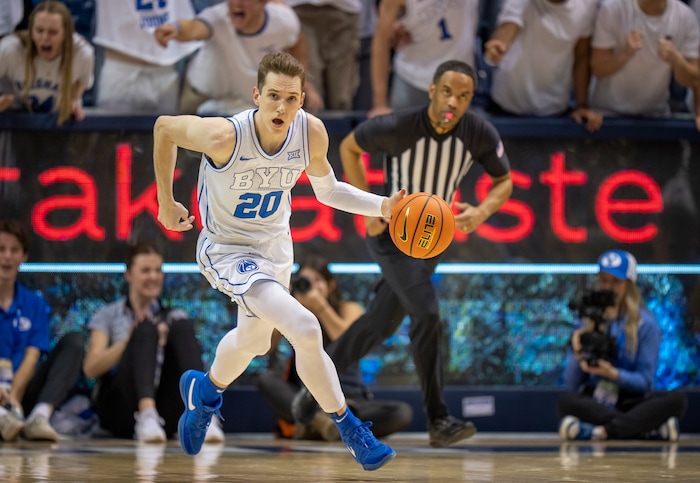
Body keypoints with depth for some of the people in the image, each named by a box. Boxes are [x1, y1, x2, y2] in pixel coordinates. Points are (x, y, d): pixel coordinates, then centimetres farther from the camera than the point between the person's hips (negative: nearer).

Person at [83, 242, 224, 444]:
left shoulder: (174, 317, 23)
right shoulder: (108, 315, 16)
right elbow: (91, 368, 1)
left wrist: (165, 341, -16)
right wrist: (129, 339, -13)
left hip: (163, 410, 2)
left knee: (182, 325, -18)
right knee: (146, 328, -25)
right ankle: (146, 417, -51)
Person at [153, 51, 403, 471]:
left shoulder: (312, 133, -19)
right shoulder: (225, 136, -33)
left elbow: (327, 190, 0)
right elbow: (164, 128, -14)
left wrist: (383, 206, -14)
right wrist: (166, 204, -5)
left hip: (275, 245, 6)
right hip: (226, 251, -6)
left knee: (253, 340, 29)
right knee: (305, 328, -24)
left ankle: (206, 391, 61)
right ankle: (349, 429, -5)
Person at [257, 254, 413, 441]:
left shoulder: (349, 310, 4)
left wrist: (321, 307, -27)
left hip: (350, 398, 0)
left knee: (402, 412, -29)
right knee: (267, 379, -29)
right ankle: (319, 420, -49)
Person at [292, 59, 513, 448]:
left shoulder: (480, 134, -17)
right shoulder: (398, 128, -25)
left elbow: (504, 182, -2)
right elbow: (349, 147, -6)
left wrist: (482, 212, -24)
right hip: (393, 233, -5)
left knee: (381, 325, 16)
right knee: (427, 315, -21)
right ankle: (439, 420, -17)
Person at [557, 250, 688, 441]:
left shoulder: (645, 323, 1)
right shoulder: (587, 321, 6)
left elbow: (645, 381, -4)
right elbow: (571, 385, 2)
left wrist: (612, 374, -21)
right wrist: (577, 356, -18)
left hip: (630, 401, 0)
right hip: (593, 402, 0)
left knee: (676, 400, -29)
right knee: (566, 401, -34)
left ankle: (598, 431, -37)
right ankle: (650, 429, -35)